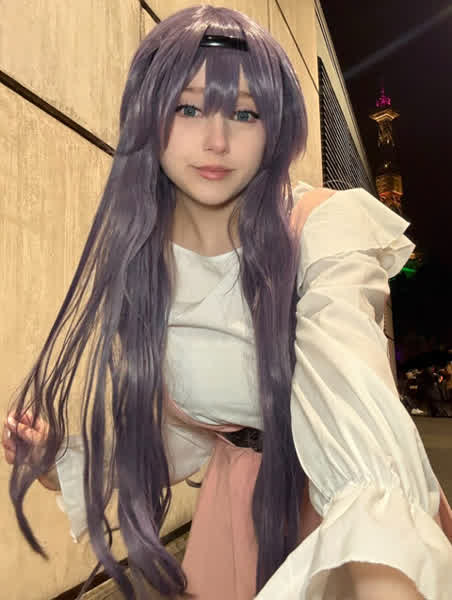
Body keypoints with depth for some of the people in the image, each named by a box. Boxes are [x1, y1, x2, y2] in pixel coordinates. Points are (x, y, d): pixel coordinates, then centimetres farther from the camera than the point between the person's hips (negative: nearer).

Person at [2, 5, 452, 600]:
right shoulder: (135, 258, -11)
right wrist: (58, 453, -11)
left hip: (357, 489, -3)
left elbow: (348, 371, -40)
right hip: (239, 493, 3)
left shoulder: (320, 223, -22)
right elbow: (174, 431, 1)